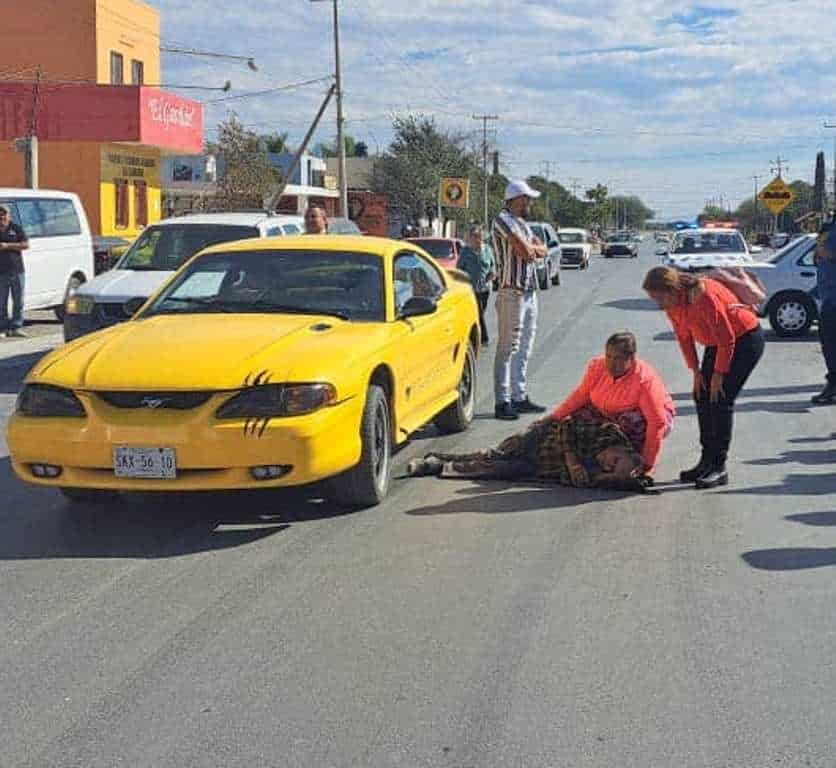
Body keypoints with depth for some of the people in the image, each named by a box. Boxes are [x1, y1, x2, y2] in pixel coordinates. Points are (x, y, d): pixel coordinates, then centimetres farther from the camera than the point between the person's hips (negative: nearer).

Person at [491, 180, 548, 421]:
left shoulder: (522, 223, 18)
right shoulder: (503, 220, -11)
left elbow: (542, 250, 12)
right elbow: (525, 251, -19)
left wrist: (529, 248, -6)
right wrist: (531, 248, 3)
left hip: (529, 291, 9)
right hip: (512, 293, -9)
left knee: (524, 348, 13)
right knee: (507, 349, -7)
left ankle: (519, 397, 20)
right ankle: (502, 402, -5)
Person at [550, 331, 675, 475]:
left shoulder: (645, 379, -33)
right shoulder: (596, 367, -16)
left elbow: (657, 423, -34)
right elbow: (580, 396, -2)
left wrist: (648, 464, -35)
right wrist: (554, 418, -10)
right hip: (613, 418, 7)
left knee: (632, 419, -37)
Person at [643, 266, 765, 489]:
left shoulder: (704, 295, -32)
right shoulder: (672, 303, -7)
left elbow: (727, 339, -26)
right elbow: (684, 337, 7)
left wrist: (718, 374, -20)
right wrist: (696, 371, 2)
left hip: (745, 339, -9)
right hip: (717, 343, 9)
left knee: (721, 400, -14)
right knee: (702, 396, 4)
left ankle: (719, 468, -11)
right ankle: (707, 460, 12)